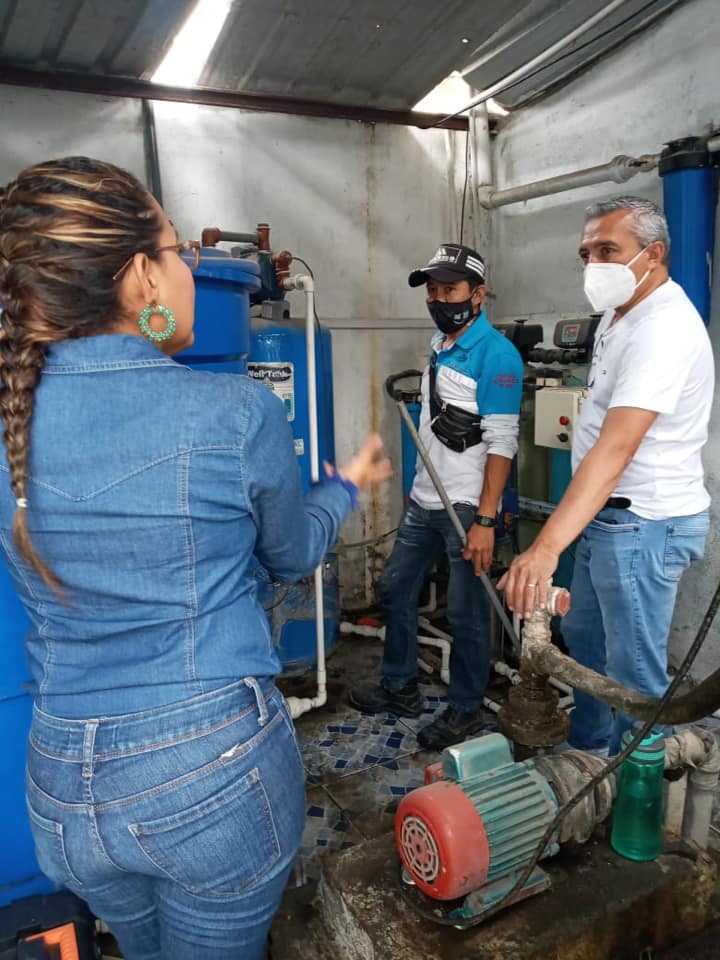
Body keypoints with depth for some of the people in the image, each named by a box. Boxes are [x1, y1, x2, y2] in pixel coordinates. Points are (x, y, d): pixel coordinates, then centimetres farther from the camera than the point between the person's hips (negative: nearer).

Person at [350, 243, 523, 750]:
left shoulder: (495, 354, -15)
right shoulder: (439, 344, 11)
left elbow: (501, 443, -19)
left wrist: (485, 521, -22)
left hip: (467, 506, -9)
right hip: (425, 500, 9)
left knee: (466, 613, 5)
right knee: (396, 589, 17)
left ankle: (466, 709, 25)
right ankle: (401, 688, 35)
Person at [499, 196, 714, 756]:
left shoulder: (664, 329, -23)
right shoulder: (620, 315, 10)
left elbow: (616, 447, -35)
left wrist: (546, 548, -43)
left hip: (643, 525, -10)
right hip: (608, 516, 10)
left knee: (634, 672, 1)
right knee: (584, 639, 22)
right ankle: (588, 751, 42)